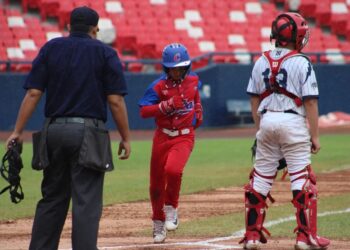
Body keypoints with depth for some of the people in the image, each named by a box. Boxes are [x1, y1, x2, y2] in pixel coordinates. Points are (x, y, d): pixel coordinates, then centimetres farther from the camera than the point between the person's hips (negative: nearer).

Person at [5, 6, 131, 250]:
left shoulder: (50, 48, 8)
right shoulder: (105, 53, 1)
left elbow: (33, 93, 1)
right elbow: (115, 100, -6)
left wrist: (18, 131, 1)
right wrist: (126, 137, 1)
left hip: (54, 129, 4)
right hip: (88, 132, -4)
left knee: (52, 198, 14)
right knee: (86, 202, -4)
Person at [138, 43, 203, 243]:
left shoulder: (193, 80, 1)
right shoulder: (159, 86, -10)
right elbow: (144, 111, -19)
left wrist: (198, 111, 15)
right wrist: (168, 105, -28)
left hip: (185, 137, 0)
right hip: (162, 137, 0)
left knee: (173, 170, -28)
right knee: (157, 182, 7)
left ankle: (171, 210, -4)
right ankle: (158, 223, 28)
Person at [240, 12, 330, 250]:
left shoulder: (262, 62, 8)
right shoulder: (301, 63, -7)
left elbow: (254, 99, 11)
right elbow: (310, 101, -9)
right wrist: (314, 135, -5)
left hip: (267, 121, 5)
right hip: (293, 121, -5)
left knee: (261, 179, 10)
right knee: (302, 179, 0)